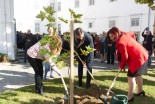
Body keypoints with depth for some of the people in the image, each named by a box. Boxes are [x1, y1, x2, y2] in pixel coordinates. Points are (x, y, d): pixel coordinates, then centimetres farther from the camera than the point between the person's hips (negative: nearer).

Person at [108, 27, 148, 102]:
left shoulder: (120, 43, -24)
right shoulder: (125, 34, 3)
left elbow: (125, 57, -21)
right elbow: (132, 34, 24)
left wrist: (121, 66, -7)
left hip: (137, 58, -11)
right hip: (143, 54, 11)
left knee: (131, 76, -7)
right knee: (137, 74, 24)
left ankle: (130, 97, 0)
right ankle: (140, 91, 41)